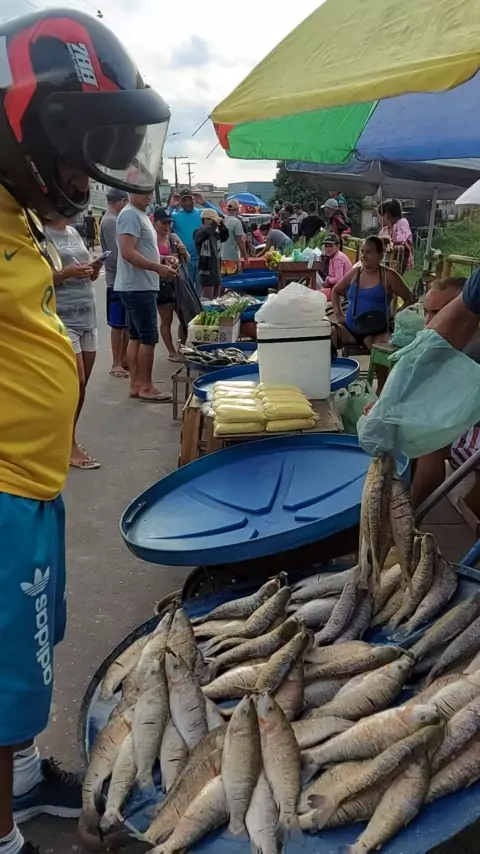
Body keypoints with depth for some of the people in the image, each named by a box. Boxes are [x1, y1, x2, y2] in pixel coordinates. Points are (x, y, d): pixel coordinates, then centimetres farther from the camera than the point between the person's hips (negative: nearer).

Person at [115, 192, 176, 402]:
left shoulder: (140, 215, 18)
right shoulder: (130, 215, -14)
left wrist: (162, 260, 12)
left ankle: (136, 384, 17)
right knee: (149, 338, -6)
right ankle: (146, 387, 1)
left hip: (141, 286, 10)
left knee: (136, 336, 11)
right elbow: (128, 252, -23)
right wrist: (158, 268, -22)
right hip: (138, 287, -10)